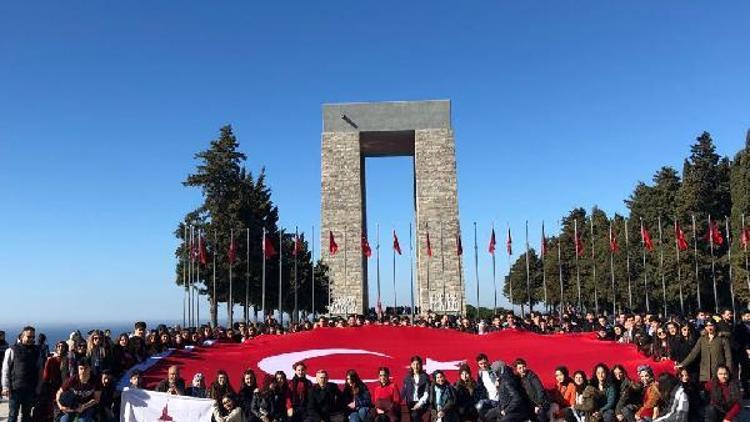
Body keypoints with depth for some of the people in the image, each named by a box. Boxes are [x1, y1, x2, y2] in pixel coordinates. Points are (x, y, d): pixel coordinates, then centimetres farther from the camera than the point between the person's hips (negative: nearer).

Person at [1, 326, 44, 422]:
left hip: (30, 389, 3)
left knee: (27, 414, 13)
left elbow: (40, 370, 10)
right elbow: (5, 370, -3)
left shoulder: (36, 351, 6)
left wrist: (38, 387, 5)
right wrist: (5, 387, -8)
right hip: (15, 388, -3)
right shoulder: (12, 350, -4)